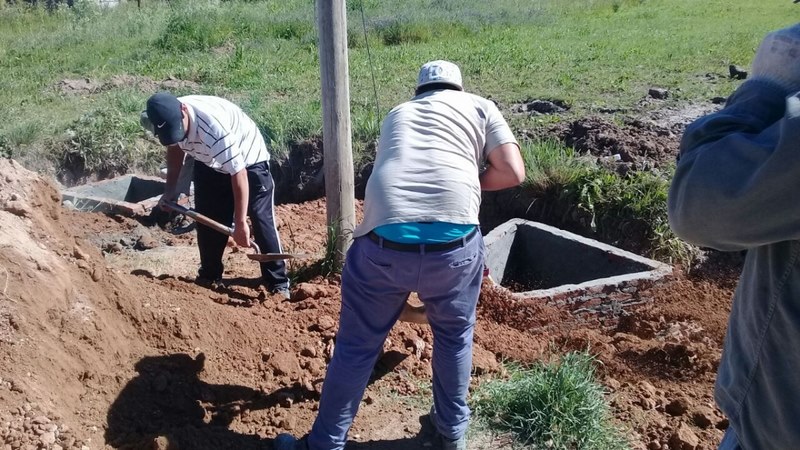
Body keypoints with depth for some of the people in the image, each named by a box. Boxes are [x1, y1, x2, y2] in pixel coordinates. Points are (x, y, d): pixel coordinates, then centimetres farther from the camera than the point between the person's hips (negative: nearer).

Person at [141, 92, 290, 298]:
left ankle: (278, 284, -4)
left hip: (248, 161, -6)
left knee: (262, 221, -12)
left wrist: (240, 222, -35)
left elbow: (238, 174, -38)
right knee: (207, 221, 7)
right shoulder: (168, 119, -20)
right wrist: (171, 189, 5)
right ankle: (209, 277, 24)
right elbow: (175, 147, 5)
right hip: (208, 163, 7)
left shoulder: (214, 127, -42)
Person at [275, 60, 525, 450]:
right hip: (454, 241, -1)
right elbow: (513, 172, 7)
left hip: (384, 242, 2)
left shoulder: (397, 114, 28)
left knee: (356, 347, 17)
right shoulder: (479, 107, 19)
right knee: (454, 336, 25)